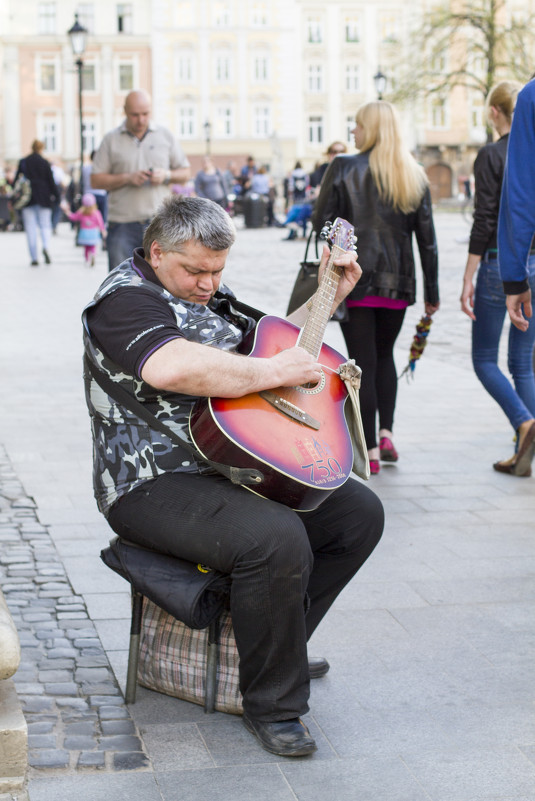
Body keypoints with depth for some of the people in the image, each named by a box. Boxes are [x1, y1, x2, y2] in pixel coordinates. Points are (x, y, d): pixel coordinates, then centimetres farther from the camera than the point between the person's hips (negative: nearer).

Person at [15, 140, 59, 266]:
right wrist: (56, 195, 7)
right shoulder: (45, 163, -3)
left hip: (27, 199, 1)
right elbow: (51, 181, -2)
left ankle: (34, 258, 0)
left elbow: (17, 180, 5)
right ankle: (46, 247, -22)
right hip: (43, 199, -1)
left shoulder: (23, 162, 3)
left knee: (30, 228, 4)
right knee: (45, 225, 7)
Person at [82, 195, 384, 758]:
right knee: (278, 540, -33)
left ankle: (276, 643, 14)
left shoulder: (206, 295, 18)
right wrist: (274, 372, -25)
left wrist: (328, 296, 22)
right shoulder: (126, 299, -13)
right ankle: (271, 704, -13)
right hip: (158, 486, -10)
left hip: (239, 465, 10)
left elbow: (270, 341, 33)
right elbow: (172, 368, -35)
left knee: (359, 512, 4)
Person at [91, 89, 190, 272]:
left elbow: (185, 173, 13)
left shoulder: (165, 136, 11)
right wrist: (127, 178, -12)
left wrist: (166, 175, -8)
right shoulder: (112, 140, 6)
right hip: (122, 224, -1)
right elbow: (96, 180, 2)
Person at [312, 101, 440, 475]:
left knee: (363, 363, 2)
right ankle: (386, 432, 10)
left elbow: (321, 222, -7)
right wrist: (431, 292, 9)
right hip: (398, 282, 3)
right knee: (385, 354, 22)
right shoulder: (414, 175, 4)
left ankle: (371, 450, 2)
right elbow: (427, 238, 4)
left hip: (354, 279, -3)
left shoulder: (344, 168, -7)